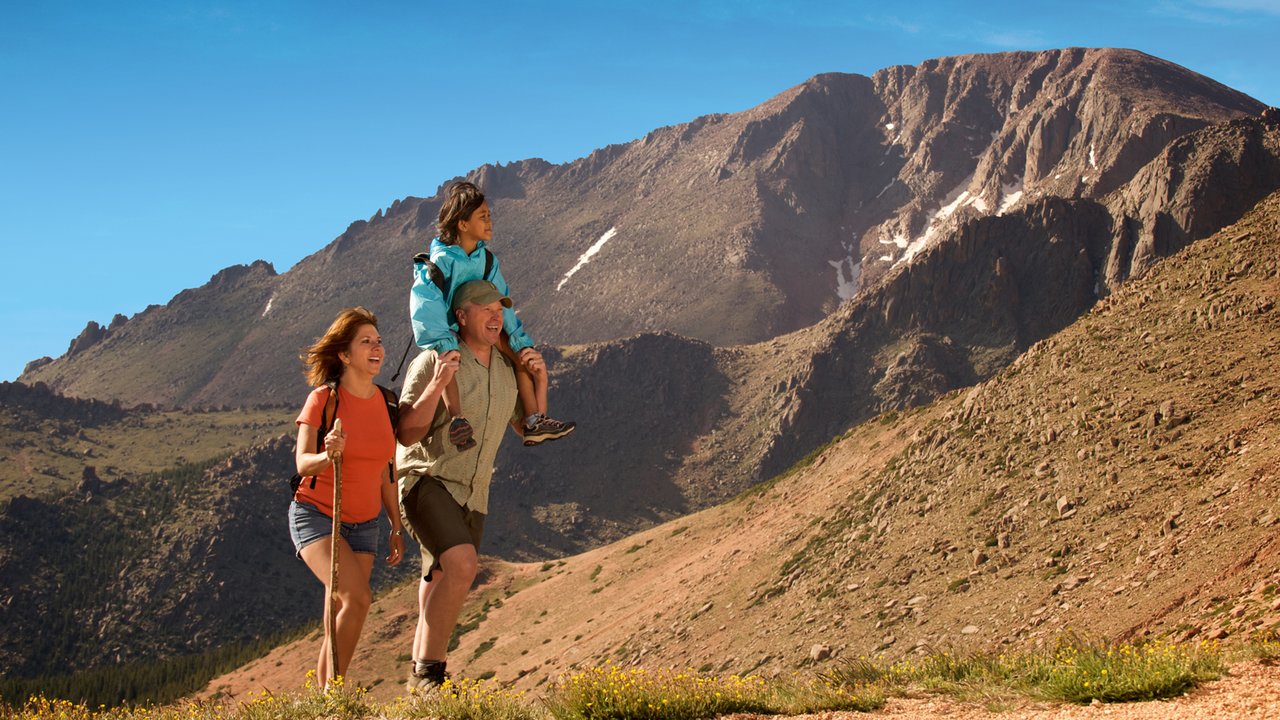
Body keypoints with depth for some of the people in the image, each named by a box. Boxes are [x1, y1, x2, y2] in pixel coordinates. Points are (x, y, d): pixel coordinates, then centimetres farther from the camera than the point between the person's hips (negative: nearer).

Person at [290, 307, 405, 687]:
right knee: (357, 599, -23)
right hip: (316, 516, -5)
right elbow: (302, 463, -21)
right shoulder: (323, 399, -12)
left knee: (339, 620, 2)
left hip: (363, 524, 5)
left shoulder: (385, 402, 3)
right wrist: (327, 457, -43)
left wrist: (397, 526, 12)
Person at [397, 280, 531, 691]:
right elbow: (406, 434, -15)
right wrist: (436, 385, -28)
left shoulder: (508, 370, 8)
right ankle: (426, 672, -19)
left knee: (441, 592, 11)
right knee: (462, 565, -27)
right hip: (426, 482, -7)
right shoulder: (432, 362, -12)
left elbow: (528, 430, 18)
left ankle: (423, 679, 20)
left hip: (471, 496, 7)